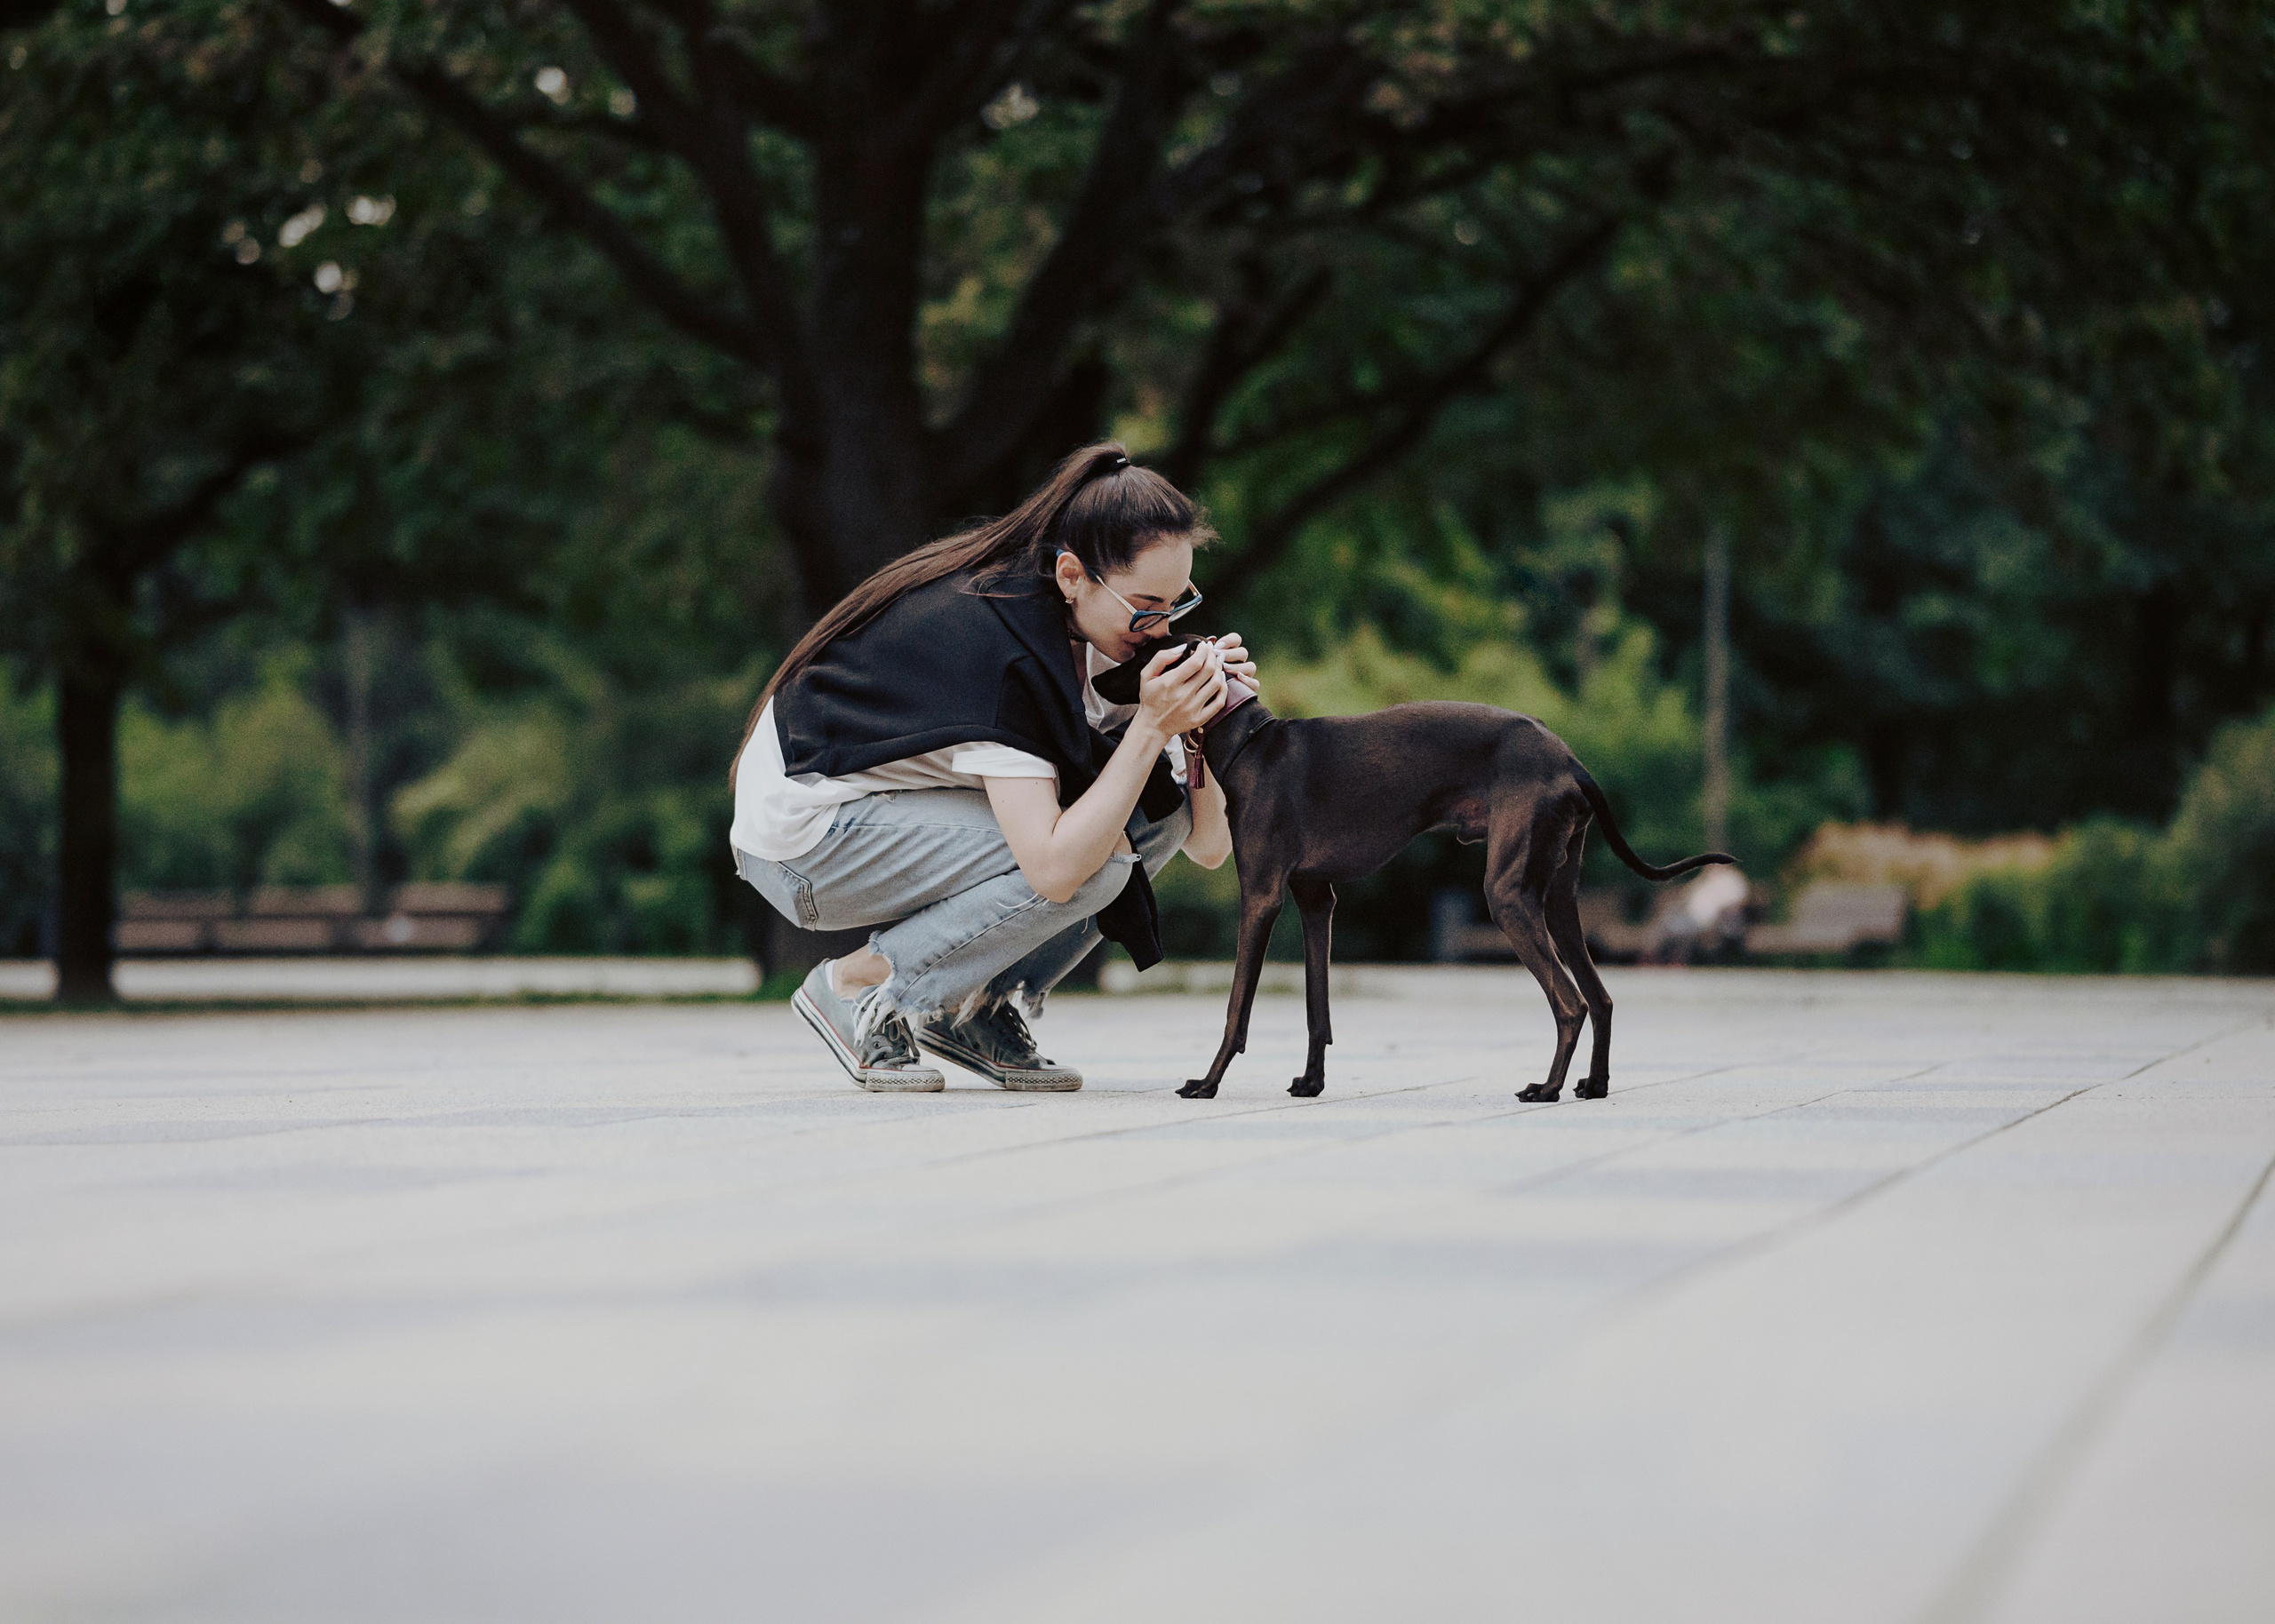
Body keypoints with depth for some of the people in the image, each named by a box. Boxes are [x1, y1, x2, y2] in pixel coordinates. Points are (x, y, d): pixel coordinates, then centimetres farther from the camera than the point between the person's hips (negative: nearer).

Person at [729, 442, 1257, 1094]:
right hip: (802, 836, -8)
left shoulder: (1094, 619, -7)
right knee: (1095, 857, -26)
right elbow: (1053, 869, -37)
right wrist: (1151, 727, -36)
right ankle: (858, 983, -7)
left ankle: (977, 1006, 3)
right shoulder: (997, 643, -32)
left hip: (901, 807, 8)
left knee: (1163, 802, -6)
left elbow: (1210, 845, -5)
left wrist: (1201, 714, -22)